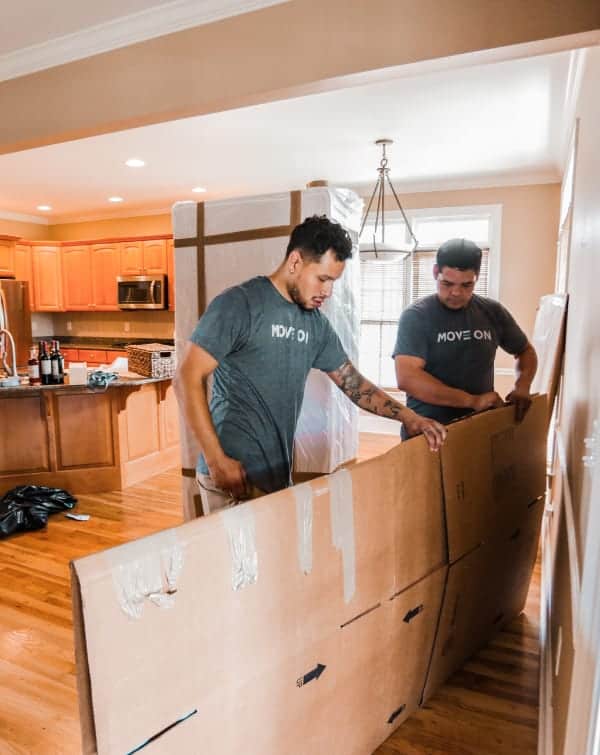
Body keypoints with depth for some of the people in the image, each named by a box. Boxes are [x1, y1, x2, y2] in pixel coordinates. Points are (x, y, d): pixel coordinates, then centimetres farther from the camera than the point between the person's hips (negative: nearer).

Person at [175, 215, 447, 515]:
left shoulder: (316, 323, 9)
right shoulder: (239, 304, -11)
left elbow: (352, 382, 16)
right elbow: (188, 378, -13)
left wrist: (408, 416, 5)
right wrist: (216, 461, -17)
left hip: (279, 475, 6)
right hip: (234, 472, -6)